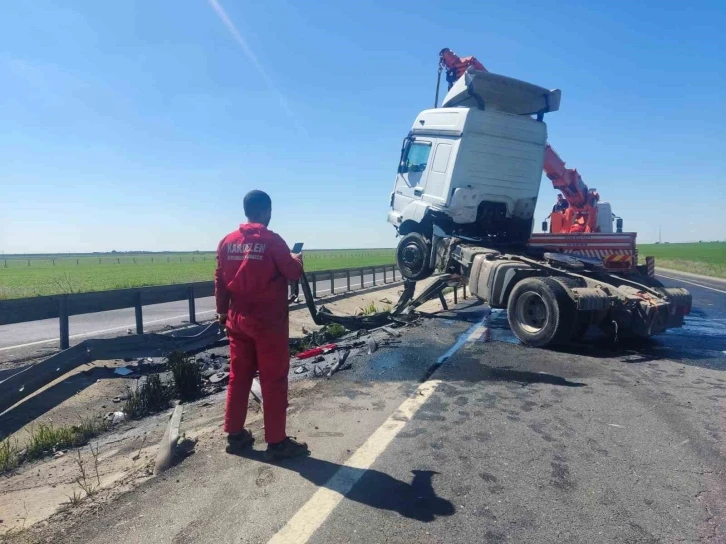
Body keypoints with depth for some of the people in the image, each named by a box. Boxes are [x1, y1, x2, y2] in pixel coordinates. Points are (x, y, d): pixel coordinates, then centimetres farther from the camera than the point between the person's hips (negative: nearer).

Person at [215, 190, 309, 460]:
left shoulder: (227, 242, 5)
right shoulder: (271, 240, -13)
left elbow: (220, 280, 9)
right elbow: (293, 274, -7)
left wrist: (222, 312, 19)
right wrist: (297, 259, 15)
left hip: (238, 320, 6)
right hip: (268, 321, -6)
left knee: (238, 376, 15)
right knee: (273, 381, 2)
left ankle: (235, 434, 25)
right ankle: (277, 441, 9)